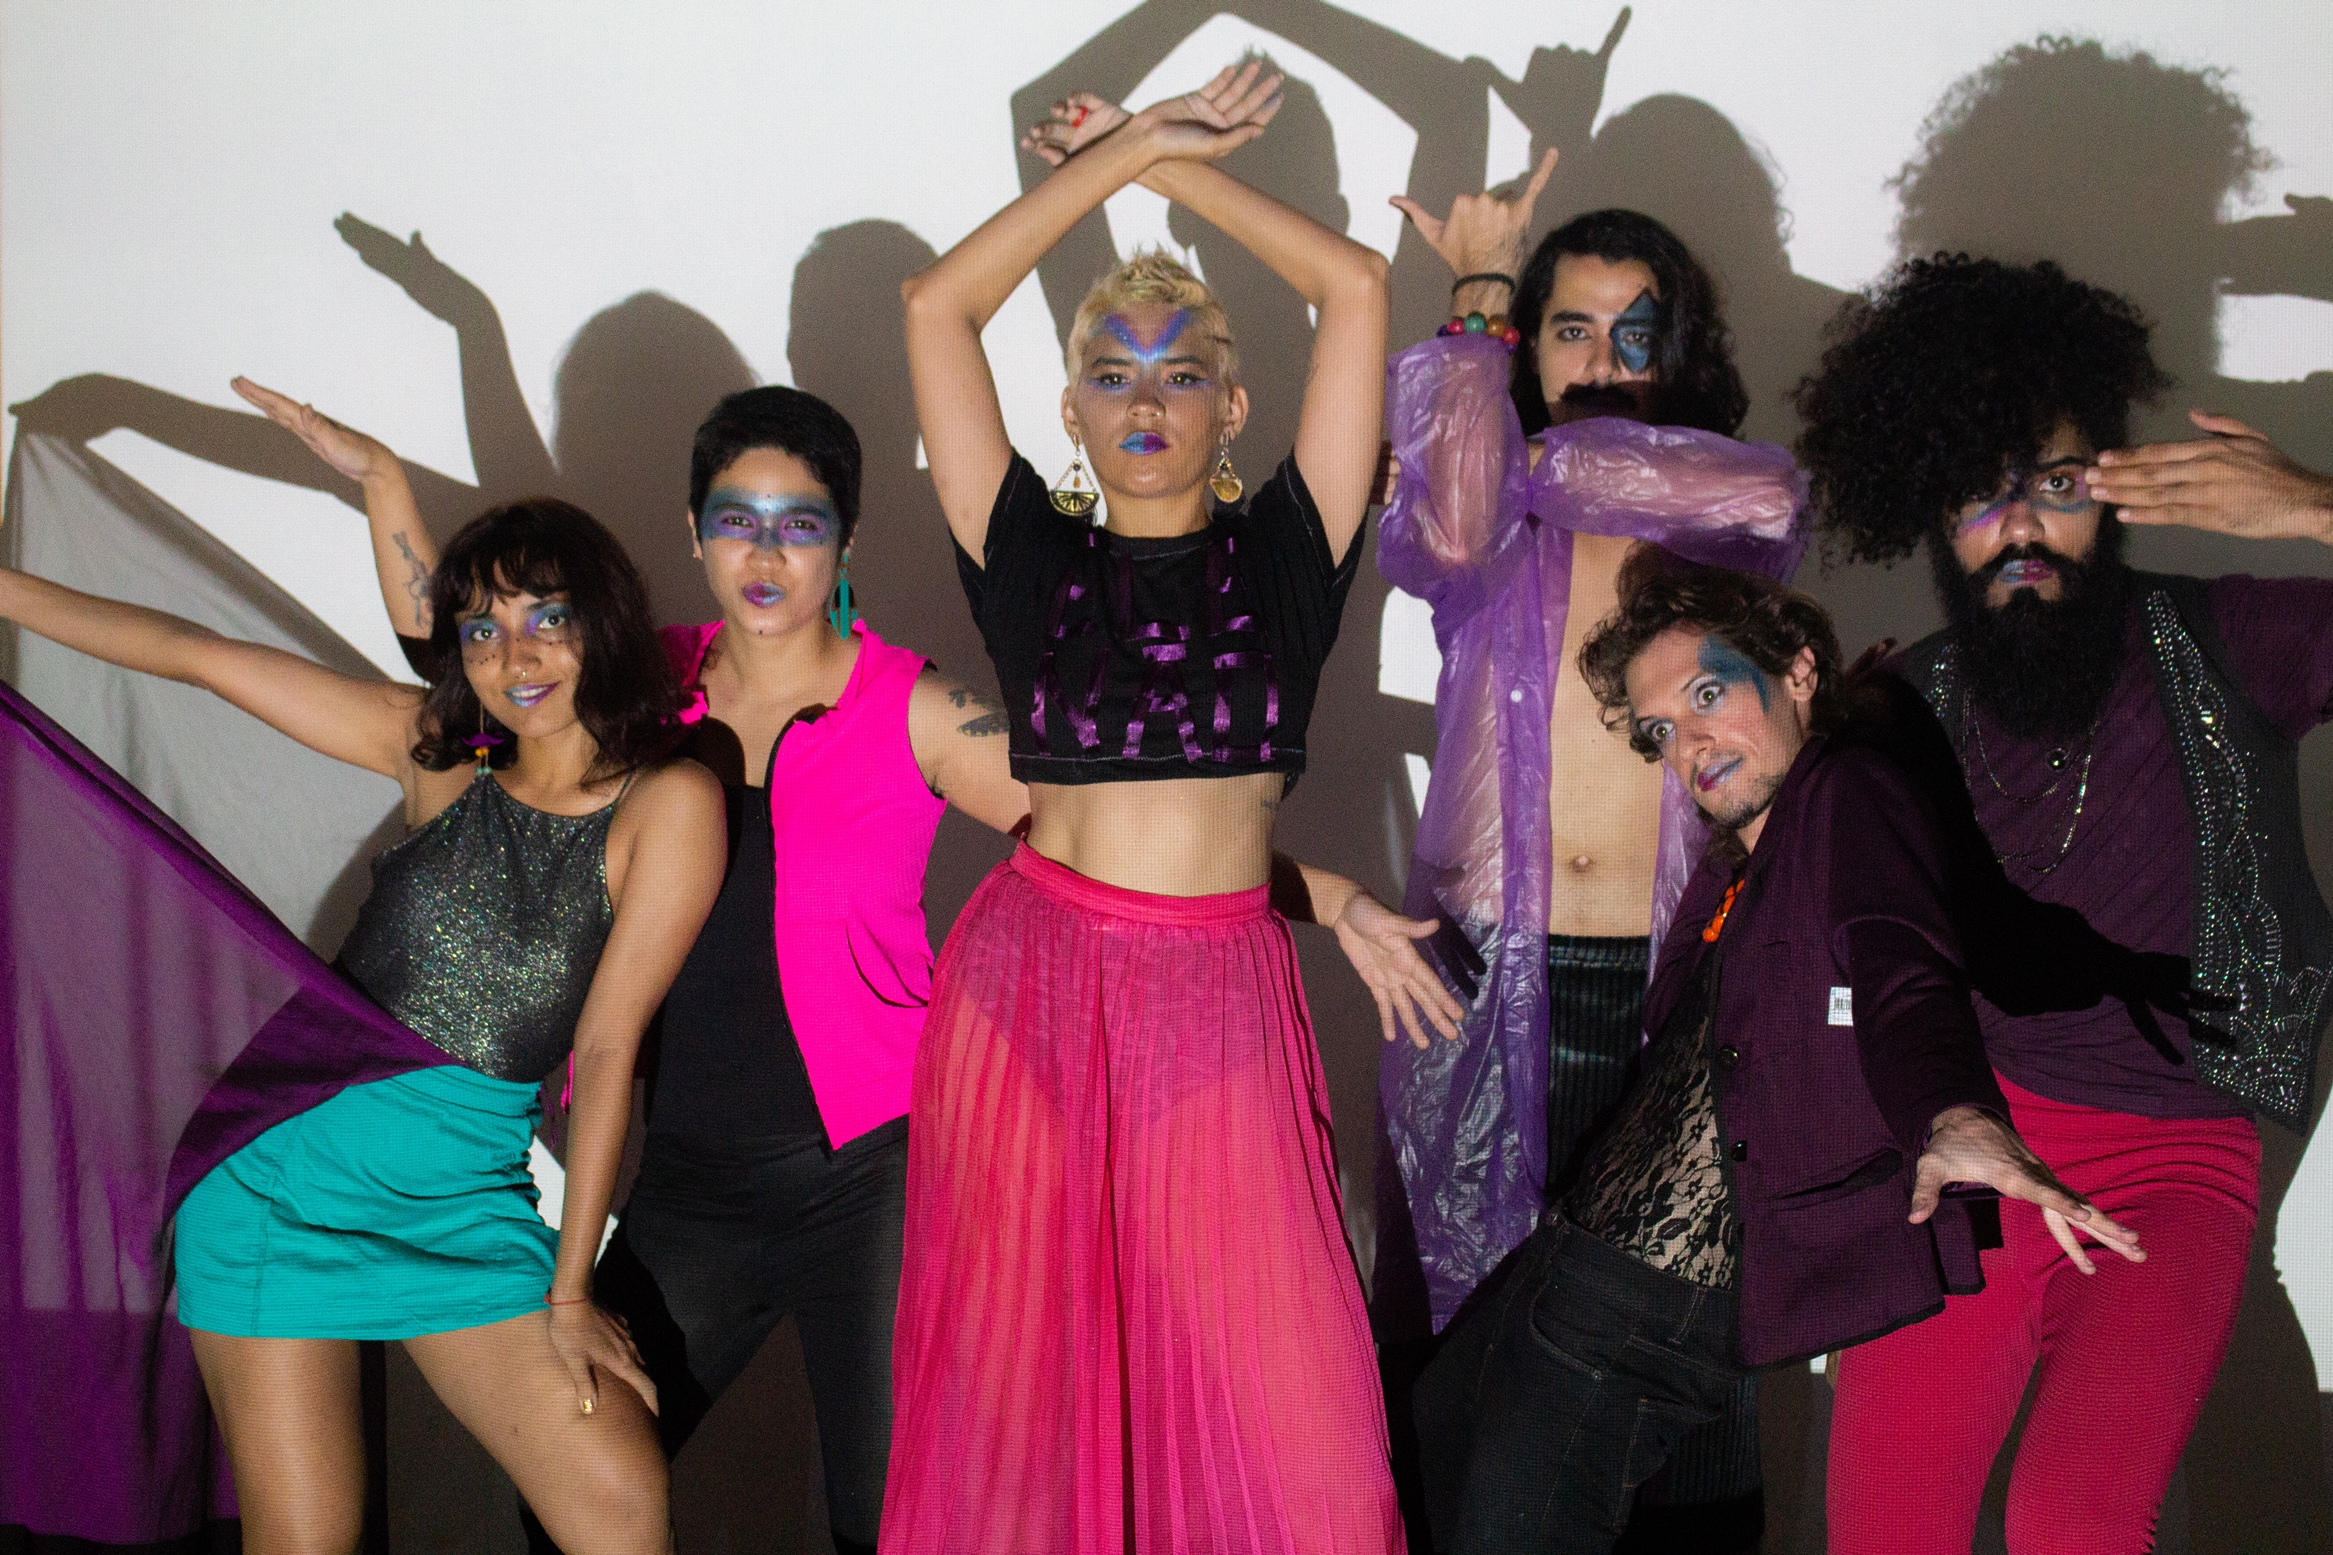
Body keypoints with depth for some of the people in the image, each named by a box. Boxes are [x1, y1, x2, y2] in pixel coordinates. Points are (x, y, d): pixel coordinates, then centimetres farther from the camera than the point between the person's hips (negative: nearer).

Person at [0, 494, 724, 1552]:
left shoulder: (666, 802, -9)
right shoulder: (439, 750, -1)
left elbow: (607, 1048, -11)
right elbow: (195, 656, 3)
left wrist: (568, 1293, -9)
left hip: (467, 1191, -1)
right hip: (288, 1156, 2)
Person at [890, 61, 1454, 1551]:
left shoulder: (1283, 552, 7)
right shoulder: (1034, 559, 8)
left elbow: (1357, 285, 2)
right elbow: (937, 307, 3)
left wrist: (1175, 164, 9)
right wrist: (1124, 150, 7)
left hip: (1225, 1000, 0)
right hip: (1029, 984, 1)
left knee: (1277, 1404, -2)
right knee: (1023, 1373, 6)